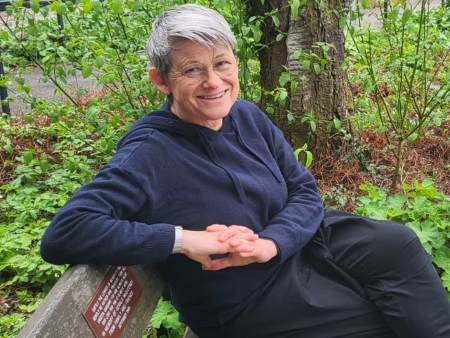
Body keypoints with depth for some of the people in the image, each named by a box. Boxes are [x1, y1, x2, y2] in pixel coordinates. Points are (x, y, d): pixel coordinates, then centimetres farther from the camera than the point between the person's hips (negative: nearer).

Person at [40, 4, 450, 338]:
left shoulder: (248, 117, -6)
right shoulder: (150, 155, -25)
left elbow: (306, 191, -1)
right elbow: (62, 235, -33)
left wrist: (270, 242, -22)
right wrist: (182, 239, -35)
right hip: (250, 300, -6)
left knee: (399, 244, -7)